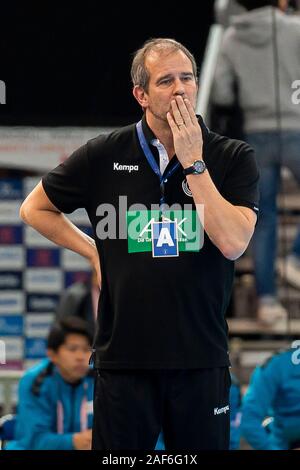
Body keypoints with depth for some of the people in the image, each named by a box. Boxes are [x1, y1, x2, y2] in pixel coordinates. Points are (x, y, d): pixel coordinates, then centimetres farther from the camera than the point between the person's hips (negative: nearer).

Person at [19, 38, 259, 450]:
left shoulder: (233, 158, -1)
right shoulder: (105, 155, 1)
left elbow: (233, 242, -15)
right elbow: (34, 209, 14)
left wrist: (192, 163, -14)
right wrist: (94, 251, 6)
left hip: (201, 357, 0)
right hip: (124, 354, 0)